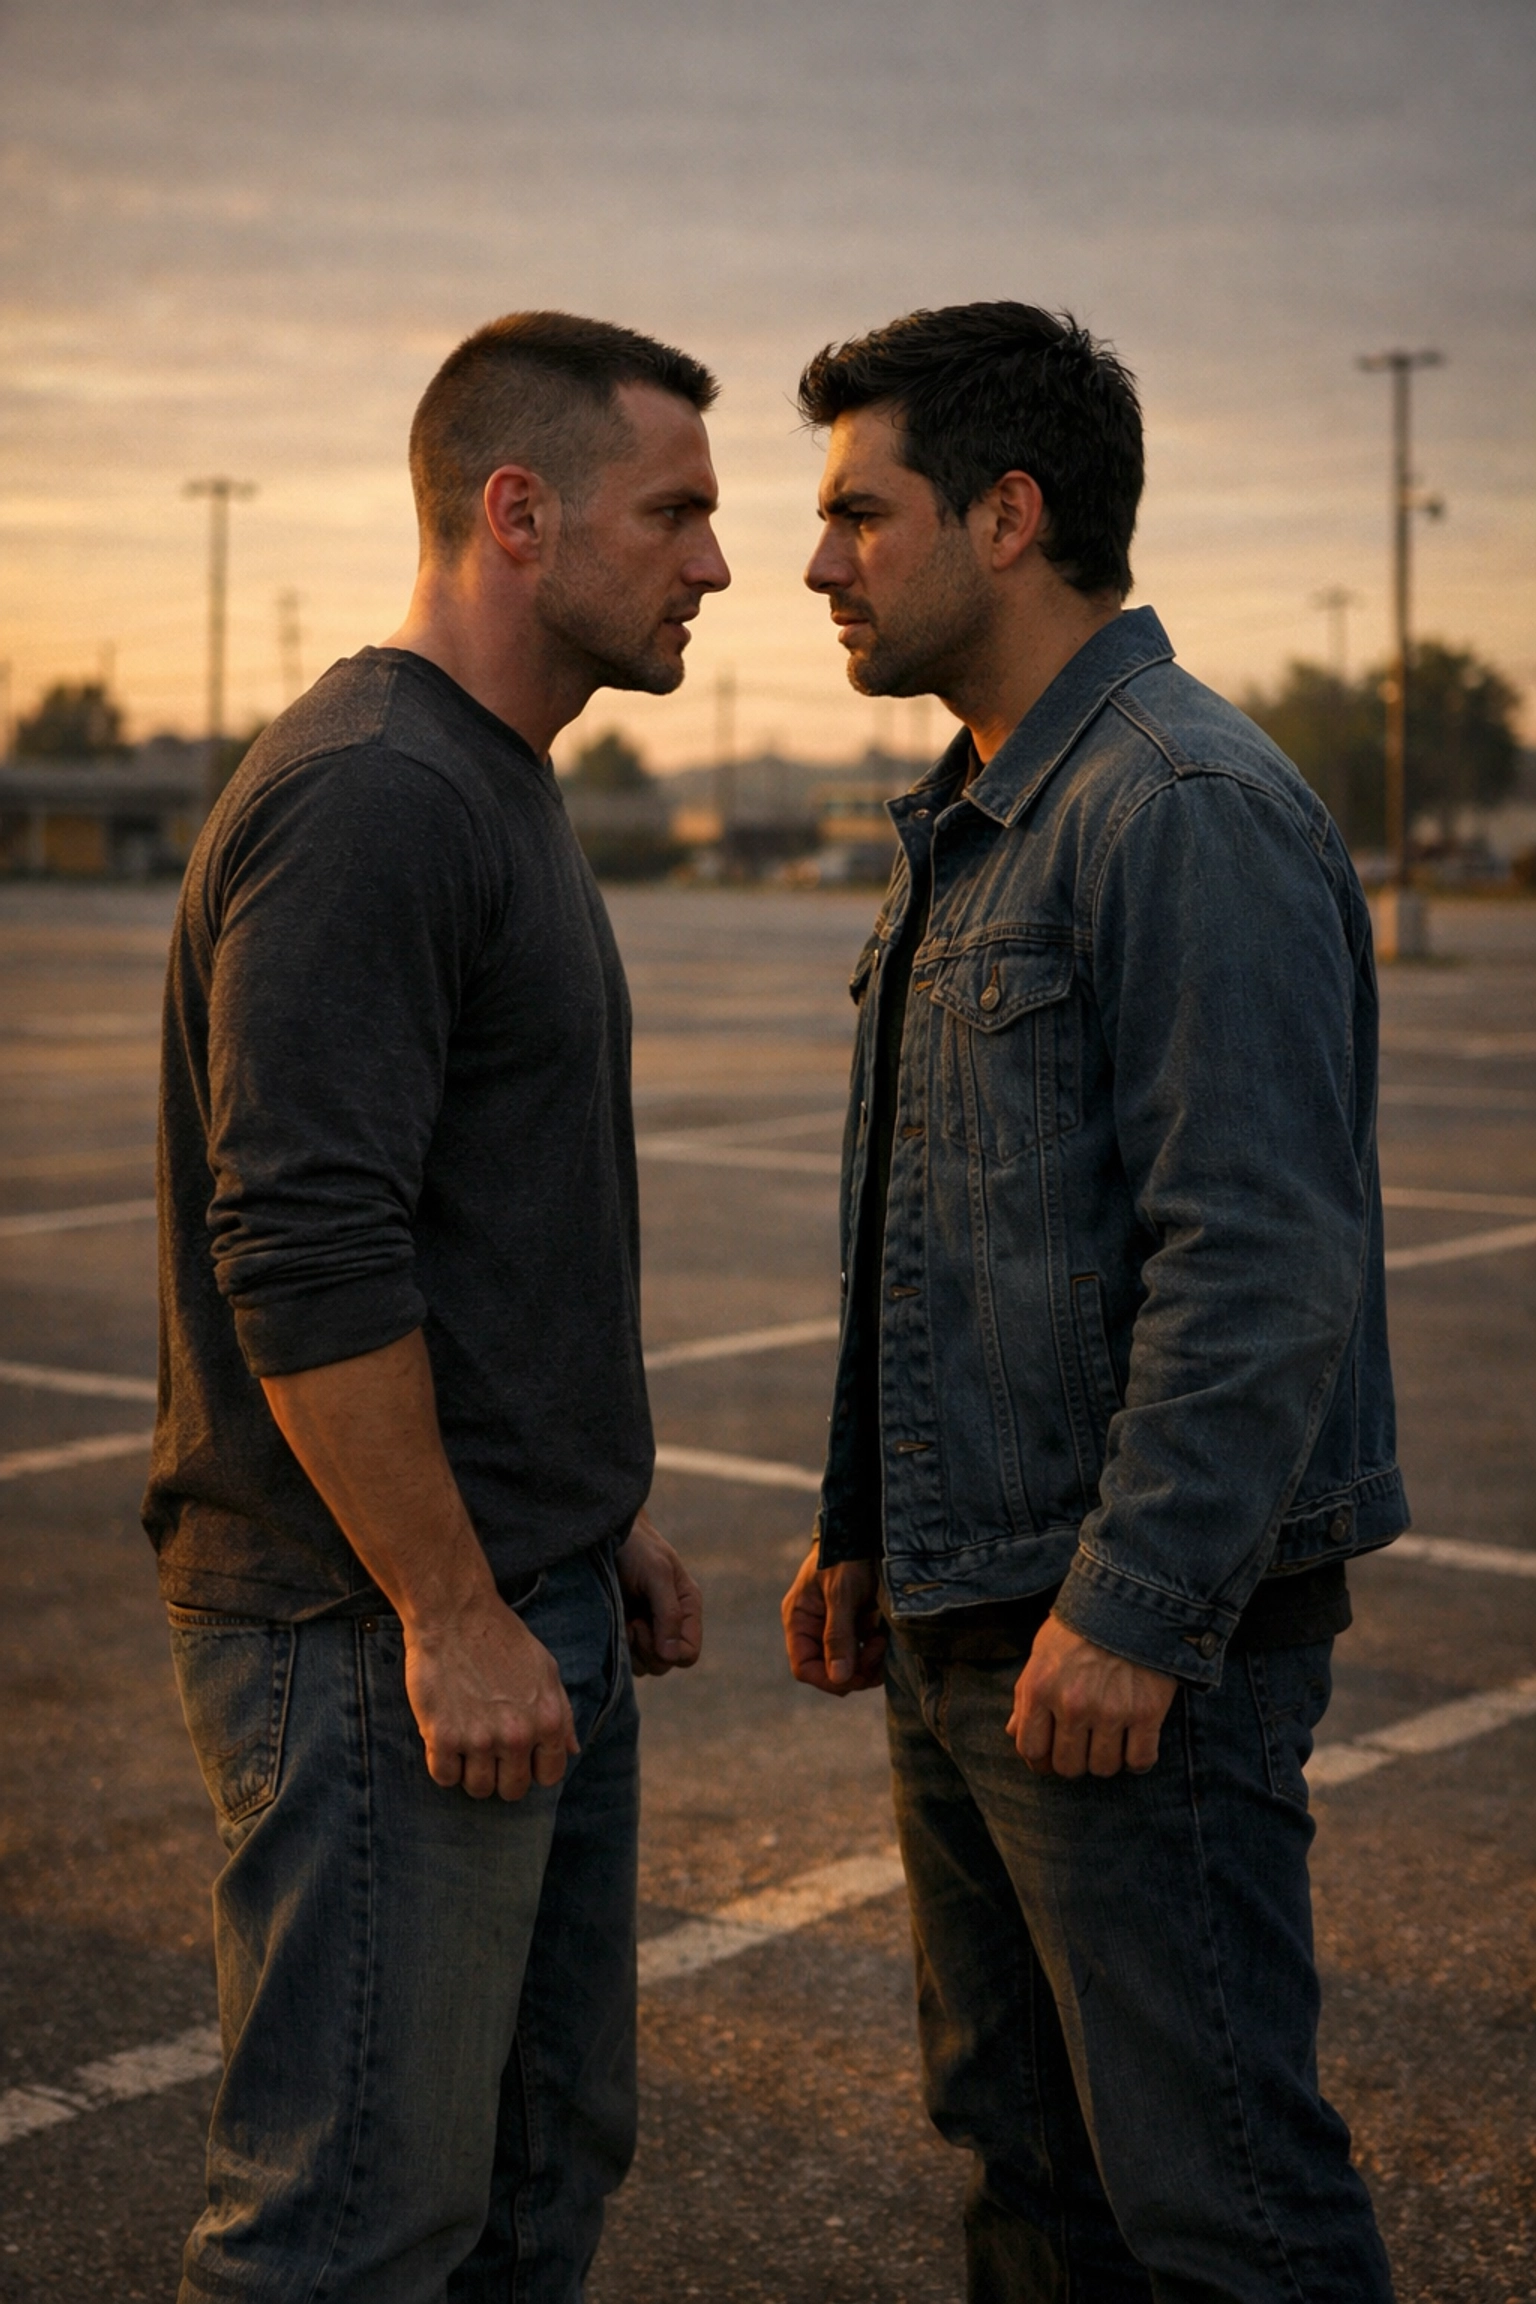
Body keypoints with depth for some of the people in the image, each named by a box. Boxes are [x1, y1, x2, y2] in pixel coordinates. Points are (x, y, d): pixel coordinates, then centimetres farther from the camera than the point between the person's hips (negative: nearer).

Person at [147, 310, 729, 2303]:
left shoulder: (502, 793, 16)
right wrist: (451, 1615, -21)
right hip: (386, 1634, -10)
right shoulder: (367, 798, -17)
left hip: (530, 1611, 10)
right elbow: (302, 1257, -24)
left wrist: (603, 1518, 21)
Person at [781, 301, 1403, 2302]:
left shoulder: (1197, 812, -17)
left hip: (1135, 1640, -10)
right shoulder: (971, 823, 15)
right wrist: (863, 1524, 20)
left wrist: (1128, 1610, -23)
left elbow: (1258, 1260, -23)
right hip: (967, 1619, 10)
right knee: (1016, 2134, 19)